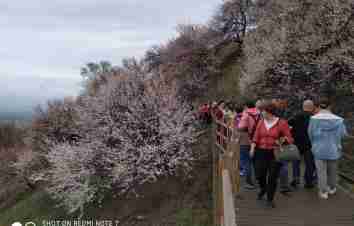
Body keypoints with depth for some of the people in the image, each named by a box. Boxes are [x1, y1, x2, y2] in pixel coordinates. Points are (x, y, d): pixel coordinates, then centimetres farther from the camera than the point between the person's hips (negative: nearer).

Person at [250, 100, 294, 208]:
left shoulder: (281, 123, -5)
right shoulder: (261, 122, 6)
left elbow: (289, 137, -3)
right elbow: (256, 136, 6)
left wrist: (284, 140, -24)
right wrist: (252, 148, -5)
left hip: (274, 154, -3)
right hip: (261, 152, 3)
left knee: (272, 177, 3)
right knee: (259, 175, 4)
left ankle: (270, 199, 21)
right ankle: (263, 189, 39)